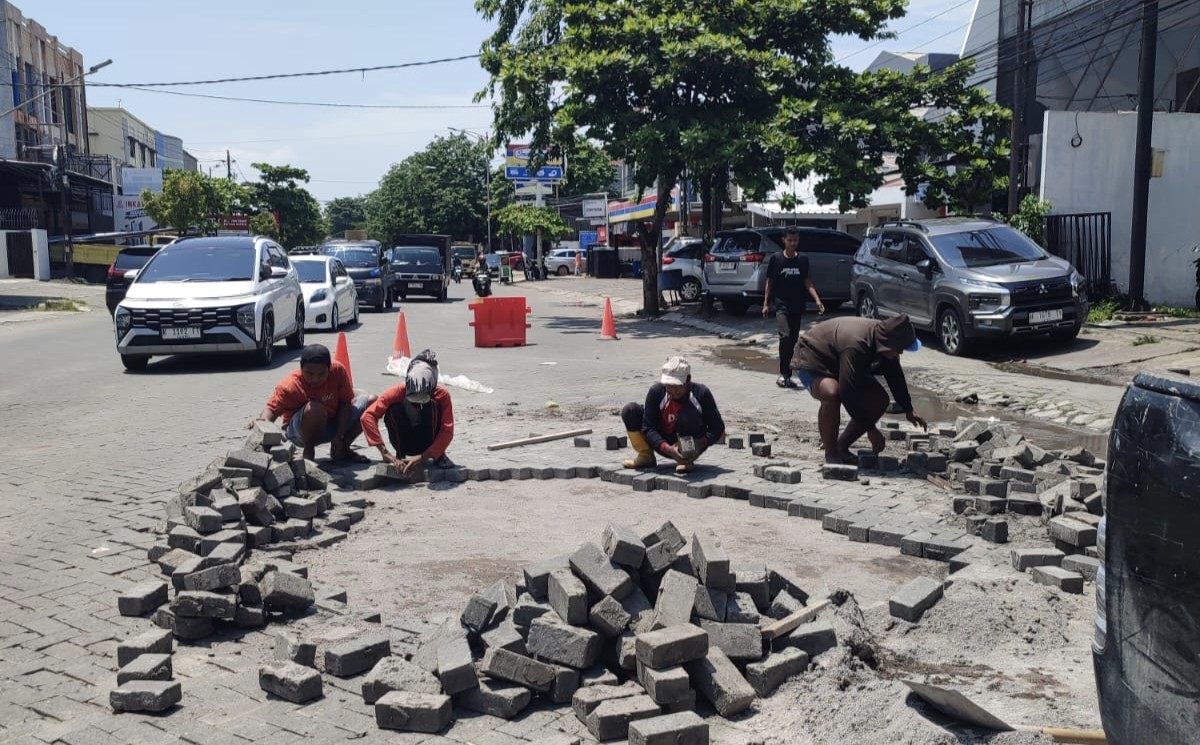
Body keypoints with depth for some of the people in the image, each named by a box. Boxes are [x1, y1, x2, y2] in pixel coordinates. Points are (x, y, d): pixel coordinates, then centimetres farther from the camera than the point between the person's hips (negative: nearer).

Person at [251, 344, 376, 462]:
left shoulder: (338, 370, -17)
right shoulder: (290, 386, -26)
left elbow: (345, 403, -12)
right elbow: (272, 408, -25)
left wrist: (339, 436, -17)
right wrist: (264, 420, -50)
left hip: (331, 427, 5)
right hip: (299, 432, -5)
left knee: (371, 401, -4)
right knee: (315, 409, -38)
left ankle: (342, 450, 5)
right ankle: (308, 453, -12)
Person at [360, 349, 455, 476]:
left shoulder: (442, 394, -24)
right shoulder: (398, 391, -25)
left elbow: (447, 431, -28)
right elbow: (368, 416, -32)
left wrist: (423, 457, -39)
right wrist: (385, 453, -39)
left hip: (430, 446, 0)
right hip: (406, 444, 0)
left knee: (433, 405, -29)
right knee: (394, 410, -29)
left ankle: (439, 456, -15)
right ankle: (400, 455, -12)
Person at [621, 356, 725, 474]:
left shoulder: (701, 393, -18)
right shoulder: (656, 391, -16)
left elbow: (718, 429, -14)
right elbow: (648, 428, -17)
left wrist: (701, 443, -34)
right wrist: (668, 449, -33)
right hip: (665, 445, 2)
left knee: (689, 412, -33)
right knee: (630, 410, -16)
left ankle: (686, 460, -15)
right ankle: (645, 456, -3)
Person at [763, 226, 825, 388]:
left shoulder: (803, 260, 4)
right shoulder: (775, 259, -3)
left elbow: (806, 282, 7)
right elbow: (769, 282, 2)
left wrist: (817, 299, -5)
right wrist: (766, 303, -2)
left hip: (797, 307, 4)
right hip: (781, 306, -4)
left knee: (793, 340, 6)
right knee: (785, 336, -21)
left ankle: (786, 375, 16)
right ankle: (784, 373, -12)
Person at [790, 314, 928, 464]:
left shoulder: (883, 336, -12)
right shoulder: (856, 346, -40)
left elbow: (895, 376, 6)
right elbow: (848, 393, -38)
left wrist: (909, 410, 12)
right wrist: (870, 429, -31)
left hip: (837, 363, 9)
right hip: (811, 362, -9)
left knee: (880, 400, -4)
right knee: (831, 393, -40)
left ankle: (842, 446, 7)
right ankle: (831, 455, -22)